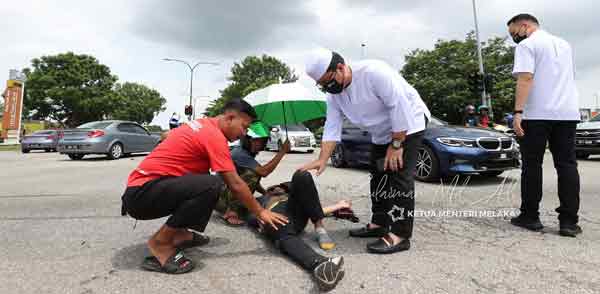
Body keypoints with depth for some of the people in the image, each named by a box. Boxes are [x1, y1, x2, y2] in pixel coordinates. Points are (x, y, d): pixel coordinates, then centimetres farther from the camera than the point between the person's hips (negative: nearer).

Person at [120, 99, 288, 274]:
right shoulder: (214, 135, -15)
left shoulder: (204, 125, 12)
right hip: (141, 194, -10)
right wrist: (260, 212, -4)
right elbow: (235, 184, -15)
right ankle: (160, 242, -11)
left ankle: (177, 233, 12)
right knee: (210, 185, -28)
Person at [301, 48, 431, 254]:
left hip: (408, 124, -8)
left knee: (400, 178, -14)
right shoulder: (334, 94, -5)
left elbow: (400, 107, -29)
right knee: (378, 177, 11)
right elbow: (331, 128, -8)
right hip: (382, 133, 8)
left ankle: (400, 235, -10)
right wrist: (322, 160, -19)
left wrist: (396, 145, -24)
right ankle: (379, 224, 23)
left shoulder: (373, 72, -29)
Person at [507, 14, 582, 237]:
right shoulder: (564, 44, 23)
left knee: (532, 166, 1)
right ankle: (569, 221, 5)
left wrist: (518, 112, -19)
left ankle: (530, 217, 7)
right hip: (567, 112, 7)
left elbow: (525, 79, -15)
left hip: (537, 114, -6)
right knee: (567, 165, 6)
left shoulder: (527, 45, -2)